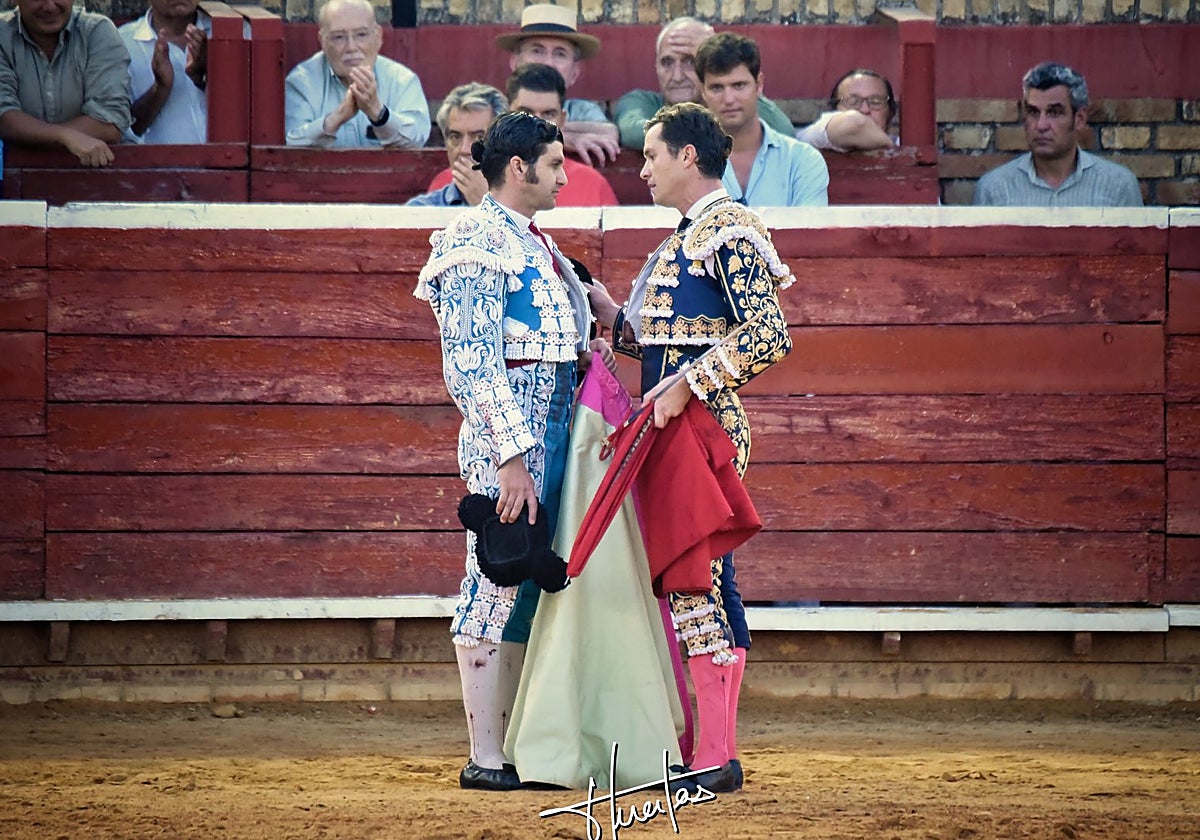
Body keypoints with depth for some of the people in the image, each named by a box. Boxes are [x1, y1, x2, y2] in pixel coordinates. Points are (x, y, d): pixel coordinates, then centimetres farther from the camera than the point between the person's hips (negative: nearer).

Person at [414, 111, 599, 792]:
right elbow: (470, 365, -17)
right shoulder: (480, 241, -11)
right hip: (509, 441, -9)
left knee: (524, 590, 10)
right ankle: (486, 759, -4)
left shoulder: (535, 243, 18)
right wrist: (511, 455, -21)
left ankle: (516, 747, 13)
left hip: (552, 440, 9)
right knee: (496, 587, -6)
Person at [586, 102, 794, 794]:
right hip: (668, 430, 10)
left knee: (700, 579, -10)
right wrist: (612, 314, 11)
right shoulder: (687, 237, 20)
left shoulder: (731, 231, -10)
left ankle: (719, 757, -8)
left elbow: (769, 335, -21)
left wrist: (686, 386, -23)